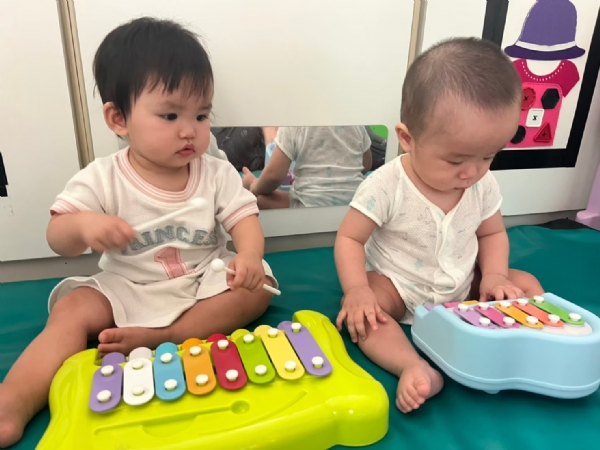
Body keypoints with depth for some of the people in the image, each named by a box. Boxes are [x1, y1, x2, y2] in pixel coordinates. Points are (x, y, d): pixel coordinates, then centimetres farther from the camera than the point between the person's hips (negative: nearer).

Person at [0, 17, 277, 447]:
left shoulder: (217, 173, -5)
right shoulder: (102, 179, -8)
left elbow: (244, 217, -11)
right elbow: (57, 238, -9)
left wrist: (249, 256, -34)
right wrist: (83, 225, -34)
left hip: (204, 285, 1)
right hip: (127, 291, 0)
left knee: (257, 286, -22)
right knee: (73, 310, -21)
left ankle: (157, 340, -26)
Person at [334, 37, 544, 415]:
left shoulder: (484, 186, -9)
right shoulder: (385, 186, -25)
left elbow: (492, 233, 6)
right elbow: (349, 239, -19)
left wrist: (494, 275, -13)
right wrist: (358, 291, -33)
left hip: (463, 288, 5)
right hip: (396, 286, -4)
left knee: (525, 284, -5)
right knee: (361, 313, -31)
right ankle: (416, 368, -41)